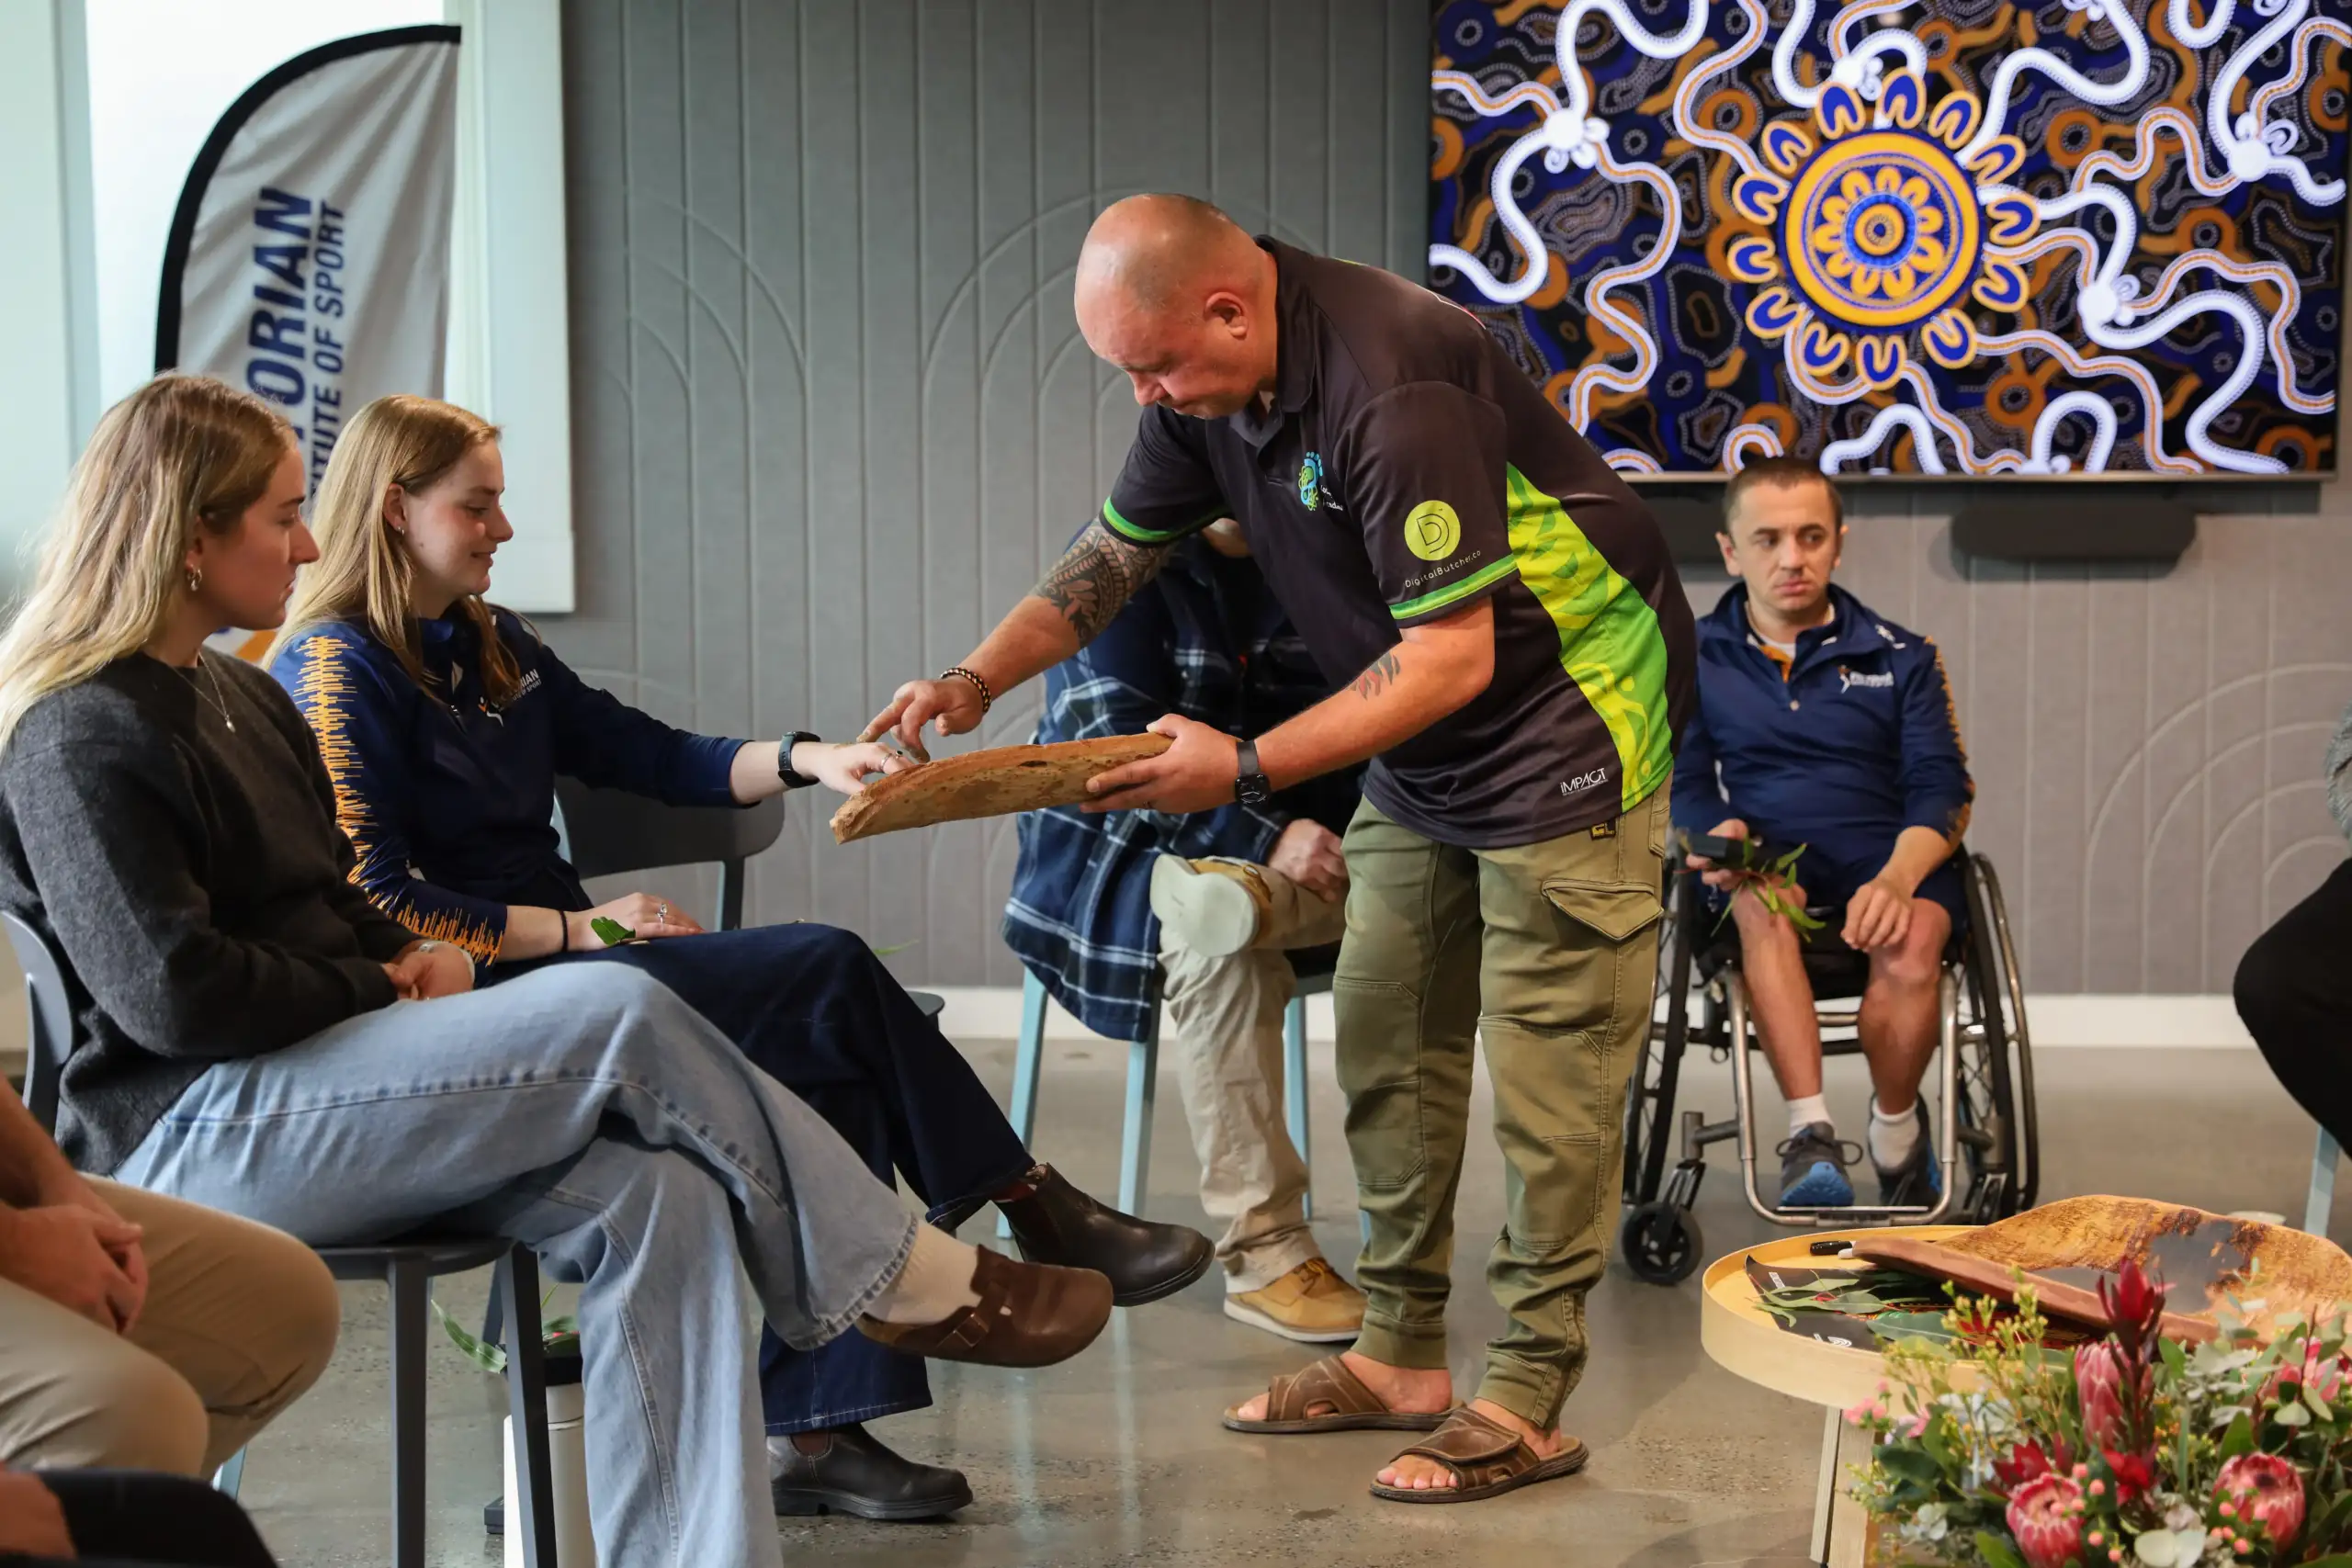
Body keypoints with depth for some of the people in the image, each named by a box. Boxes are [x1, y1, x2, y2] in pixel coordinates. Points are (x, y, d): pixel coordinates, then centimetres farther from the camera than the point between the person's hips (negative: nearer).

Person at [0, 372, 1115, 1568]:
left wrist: (416, 958, 5)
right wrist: (386, 990, -8)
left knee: (657, 1202, -19)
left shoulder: (241, 697, 20)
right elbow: (171, 992, -20)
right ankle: (900, 1281, -8)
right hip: (193, 1135, -9)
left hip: (308, 1088, 9)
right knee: (621, 1015, -24)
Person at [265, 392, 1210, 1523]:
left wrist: (804, 761, 1)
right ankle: (1040, 1219, -7)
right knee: (832, 976, -19)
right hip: (474, 998, -8)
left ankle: (817, 1428, -18)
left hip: (555, 961, 8)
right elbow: (378, 901, -13)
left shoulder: (490, 647, 19)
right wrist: (575, 929, -14)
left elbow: (649, 756, 17)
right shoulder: (335, 670, -6)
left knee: (838, 1082, -17)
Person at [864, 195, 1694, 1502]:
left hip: (1564, 722, -9)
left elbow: (1451, 659, -28)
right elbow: (1113, 557, 9)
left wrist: (1248, 771, -27)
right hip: (1421, 747, 9)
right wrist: (974, 682, -5)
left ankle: (1530, 1403, 2)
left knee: (1546, 1074, -5)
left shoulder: (1390, 389, -30)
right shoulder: (1208, 383, -2)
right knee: (1387, 1046, 10)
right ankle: (1402, 1355, 20)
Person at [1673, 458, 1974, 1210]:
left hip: (1885, 856, 0)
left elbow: (1942, 788, 3)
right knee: (1761, 907, -37)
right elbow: (1681, 782, 6)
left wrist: (1898, 877, -19)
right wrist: (1720, 836, -20)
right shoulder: (1693, 657, 13)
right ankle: (1810, 1134, -40)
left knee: (1914, 940, -34)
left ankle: (1895, 1131, -7)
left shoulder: (1902, 656, 13)